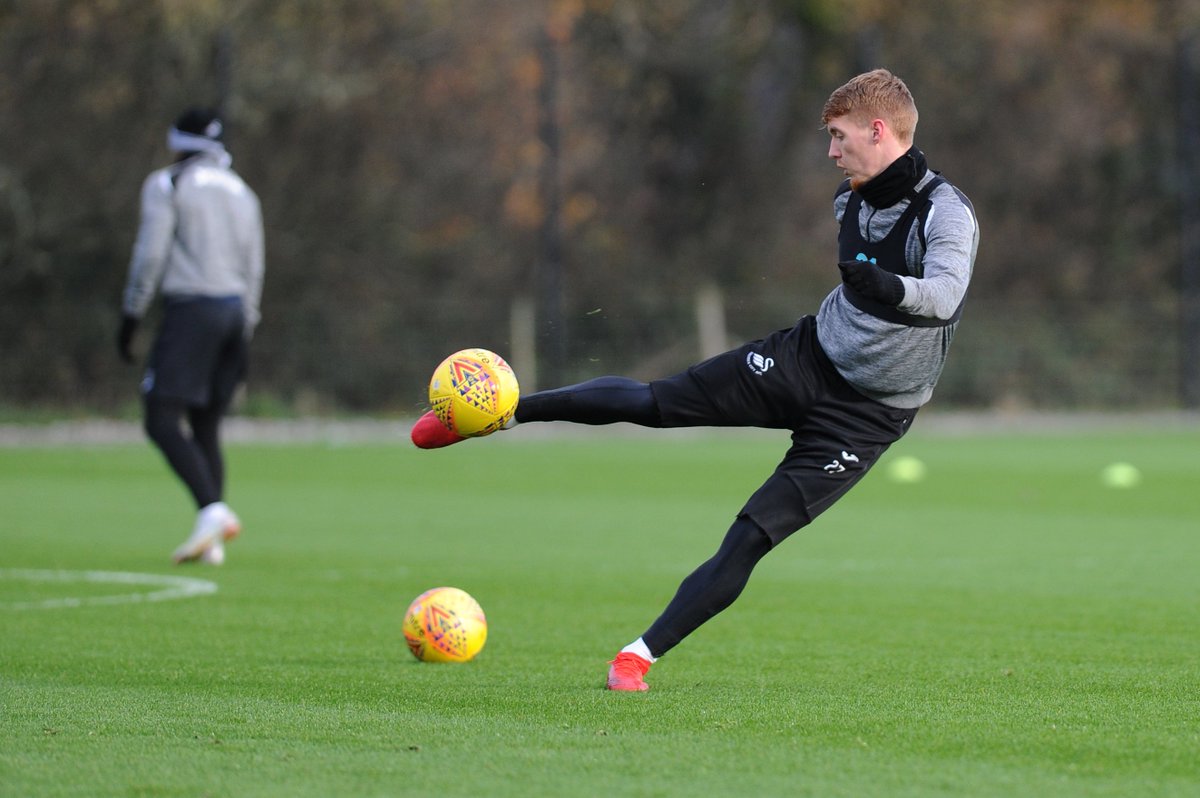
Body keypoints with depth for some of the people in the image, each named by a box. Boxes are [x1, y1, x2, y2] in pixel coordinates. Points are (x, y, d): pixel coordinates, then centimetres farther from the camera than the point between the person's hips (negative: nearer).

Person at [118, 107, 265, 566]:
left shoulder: (168, 185, 0)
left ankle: (212, 510, -27)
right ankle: (211, 543, 3)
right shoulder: (241, 193, 19)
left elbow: (150, 255, -8)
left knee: (162, 420, -8)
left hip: (191, 309, -7)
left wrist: (130, 318, -3)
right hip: (234, 311, 7)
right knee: (205, 426, 9)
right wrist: (243, 337, 21)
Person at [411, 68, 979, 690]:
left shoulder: (946, 214, -22)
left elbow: (944, 294, -42)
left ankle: (642, 654, -6)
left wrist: (883, 286, -59)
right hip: (809, 355, 6)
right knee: (650, 400, -3)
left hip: (865, 415, -6)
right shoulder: (851, 200, 2)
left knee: (750, 539, -13)